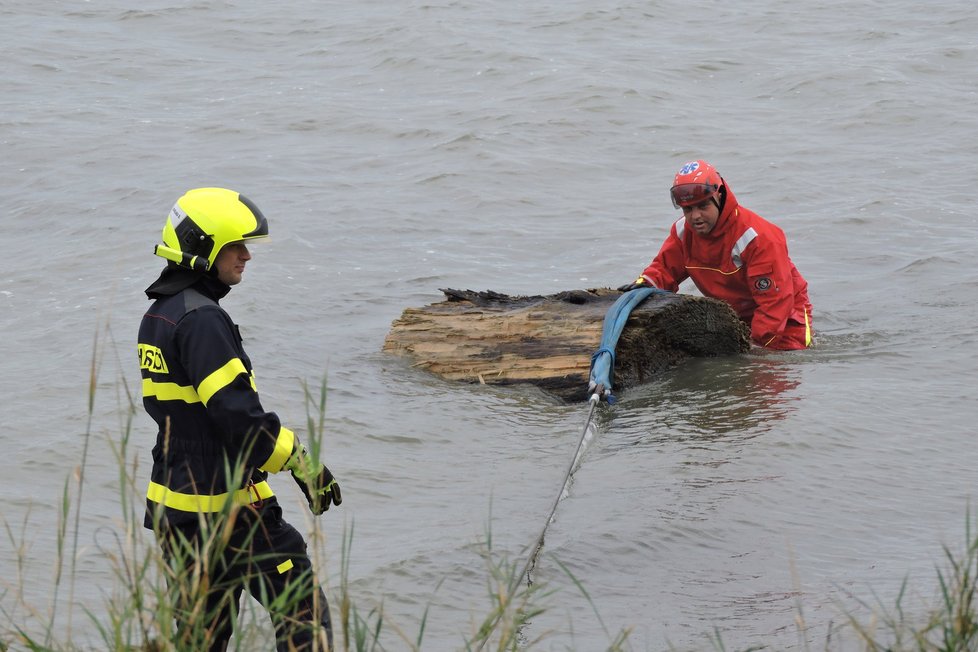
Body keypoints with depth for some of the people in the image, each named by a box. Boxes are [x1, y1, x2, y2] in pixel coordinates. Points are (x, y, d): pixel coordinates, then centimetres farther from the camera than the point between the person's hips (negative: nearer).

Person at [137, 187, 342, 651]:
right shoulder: (201, 320, -19)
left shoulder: (159, 315, 12)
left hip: (175, 498, 10)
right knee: (302, 609, -2)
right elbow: (238, 414, -23)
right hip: (225, 504, -10)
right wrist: (305, 464, -15)